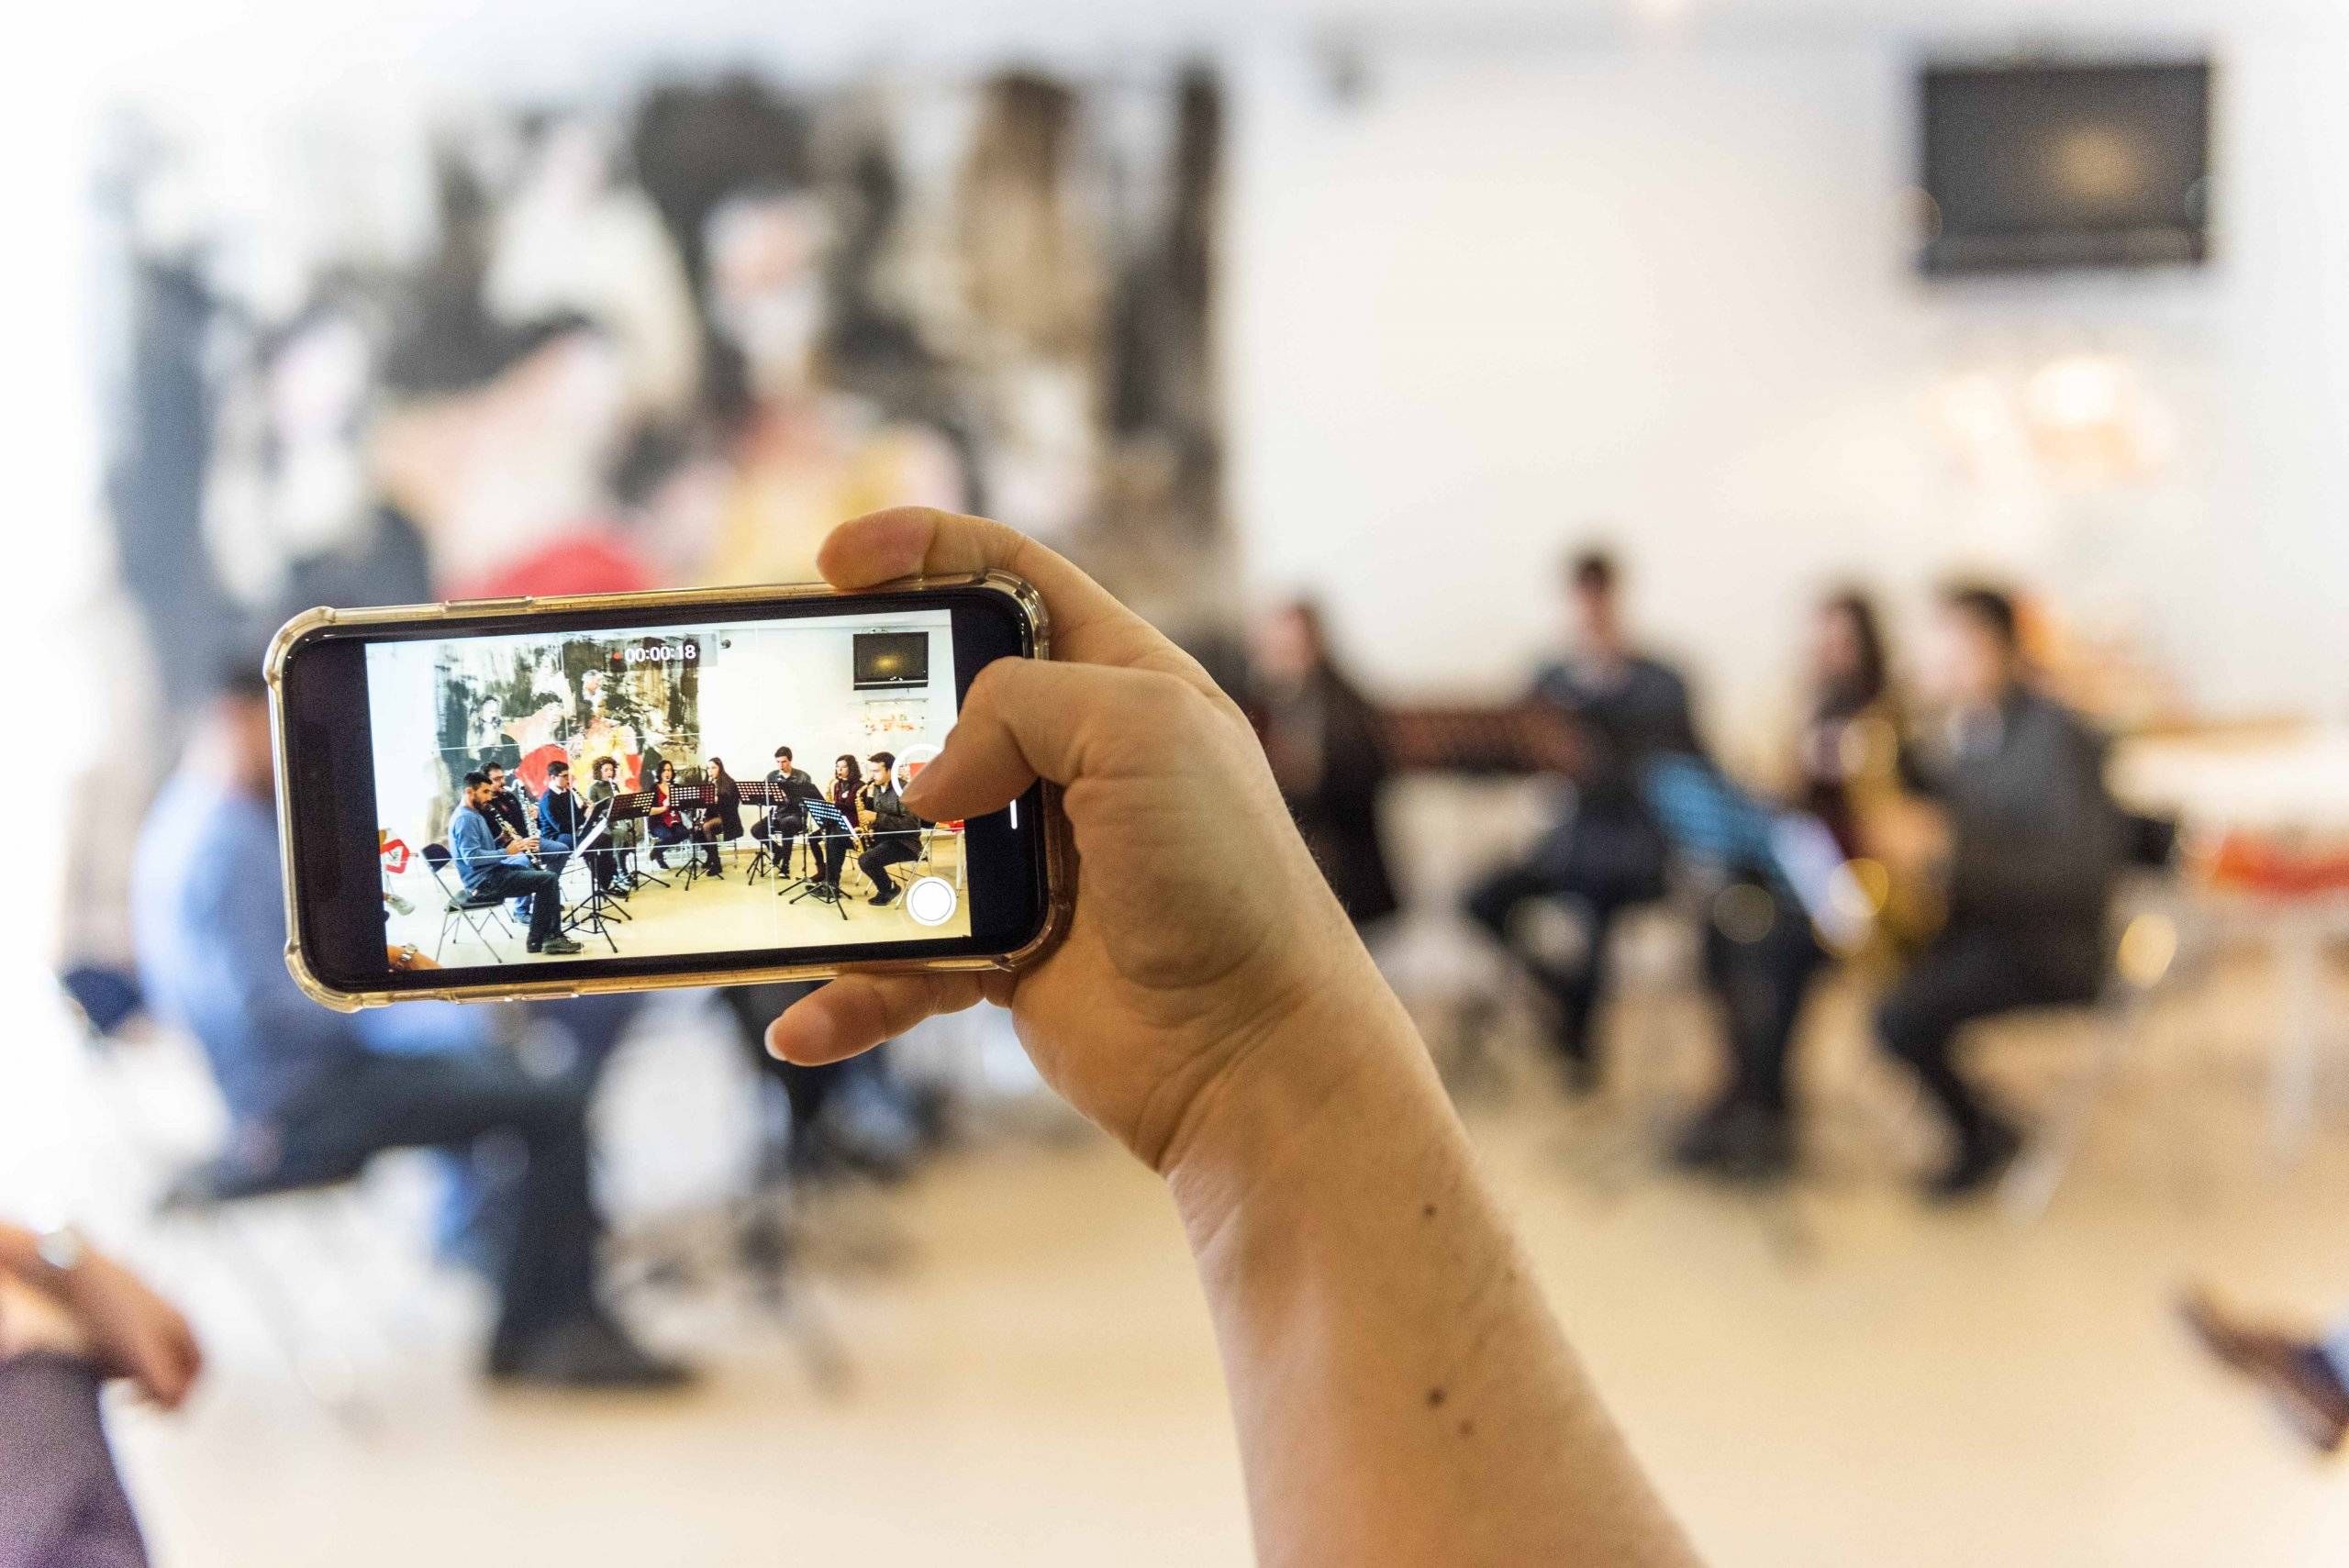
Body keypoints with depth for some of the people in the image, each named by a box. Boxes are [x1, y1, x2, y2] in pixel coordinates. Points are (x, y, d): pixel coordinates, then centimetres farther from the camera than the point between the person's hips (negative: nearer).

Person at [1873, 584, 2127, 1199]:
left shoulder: (2056, 736, -19)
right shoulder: (1968, 724, 4)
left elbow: (2086, 866, -26)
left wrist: (1952, 862, -32)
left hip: (2046, 940, -8)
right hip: (1977, 916, 8)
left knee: (1905, 1018, -24)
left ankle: (1983, 1137, 3)